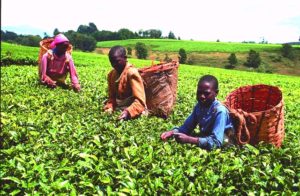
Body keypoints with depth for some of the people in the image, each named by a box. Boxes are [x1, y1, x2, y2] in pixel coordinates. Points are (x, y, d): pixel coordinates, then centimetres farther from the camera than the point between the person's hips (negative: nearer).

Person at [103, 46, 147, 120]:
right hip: (120, 111, 6)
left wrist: (128, 112, -34)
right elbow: (112, 96, 12)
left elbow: (140, 101, -20)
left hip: (134, 113, -6)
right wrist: (109, 108, -7)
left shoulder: (132, 73, -15)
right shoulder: (111, 75, 4)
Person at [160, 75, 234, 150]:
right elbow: (186, 127, 4)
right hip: (204, 143, 5)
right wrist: (173, 132, -16)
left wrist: (187, 139, -35)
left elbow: (215, 142, -30)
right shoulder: (199, 106, -4)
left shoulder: (220, 111, -24)